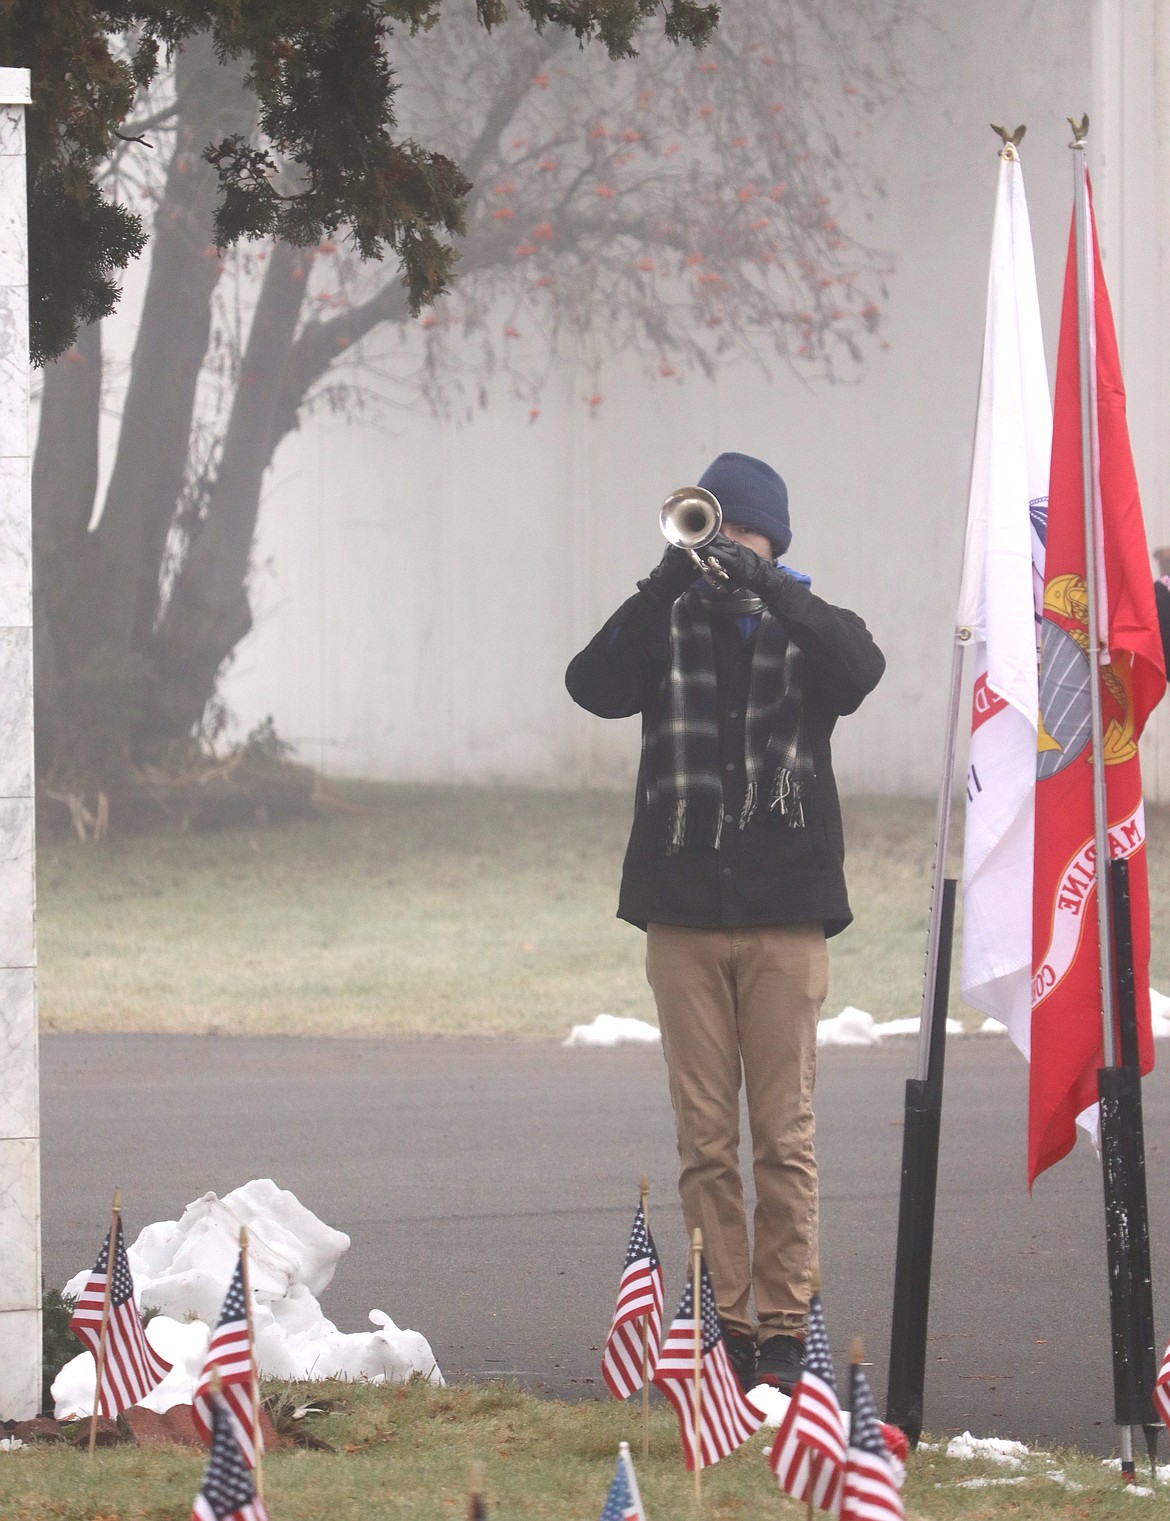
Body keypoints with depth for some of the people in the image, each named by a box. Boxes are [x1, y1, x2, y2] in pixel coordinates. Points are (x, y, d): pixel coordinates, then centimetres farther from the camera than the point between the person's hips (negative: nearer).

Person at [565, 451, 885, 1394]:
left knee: (785, 1133, -2)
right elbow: (595, 686, -9)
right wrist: (669, 581, -18)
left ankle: (784, 1326, 2)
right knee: (705, 1138, 1)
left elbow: (860, 667, -15)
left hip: (784, 914, -1)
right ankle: (722, 1323, 5)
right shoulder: (667, 627, 10)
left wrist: (765, 586, -22)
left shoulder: (809, 628, 8)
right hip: (683, 911, 1)